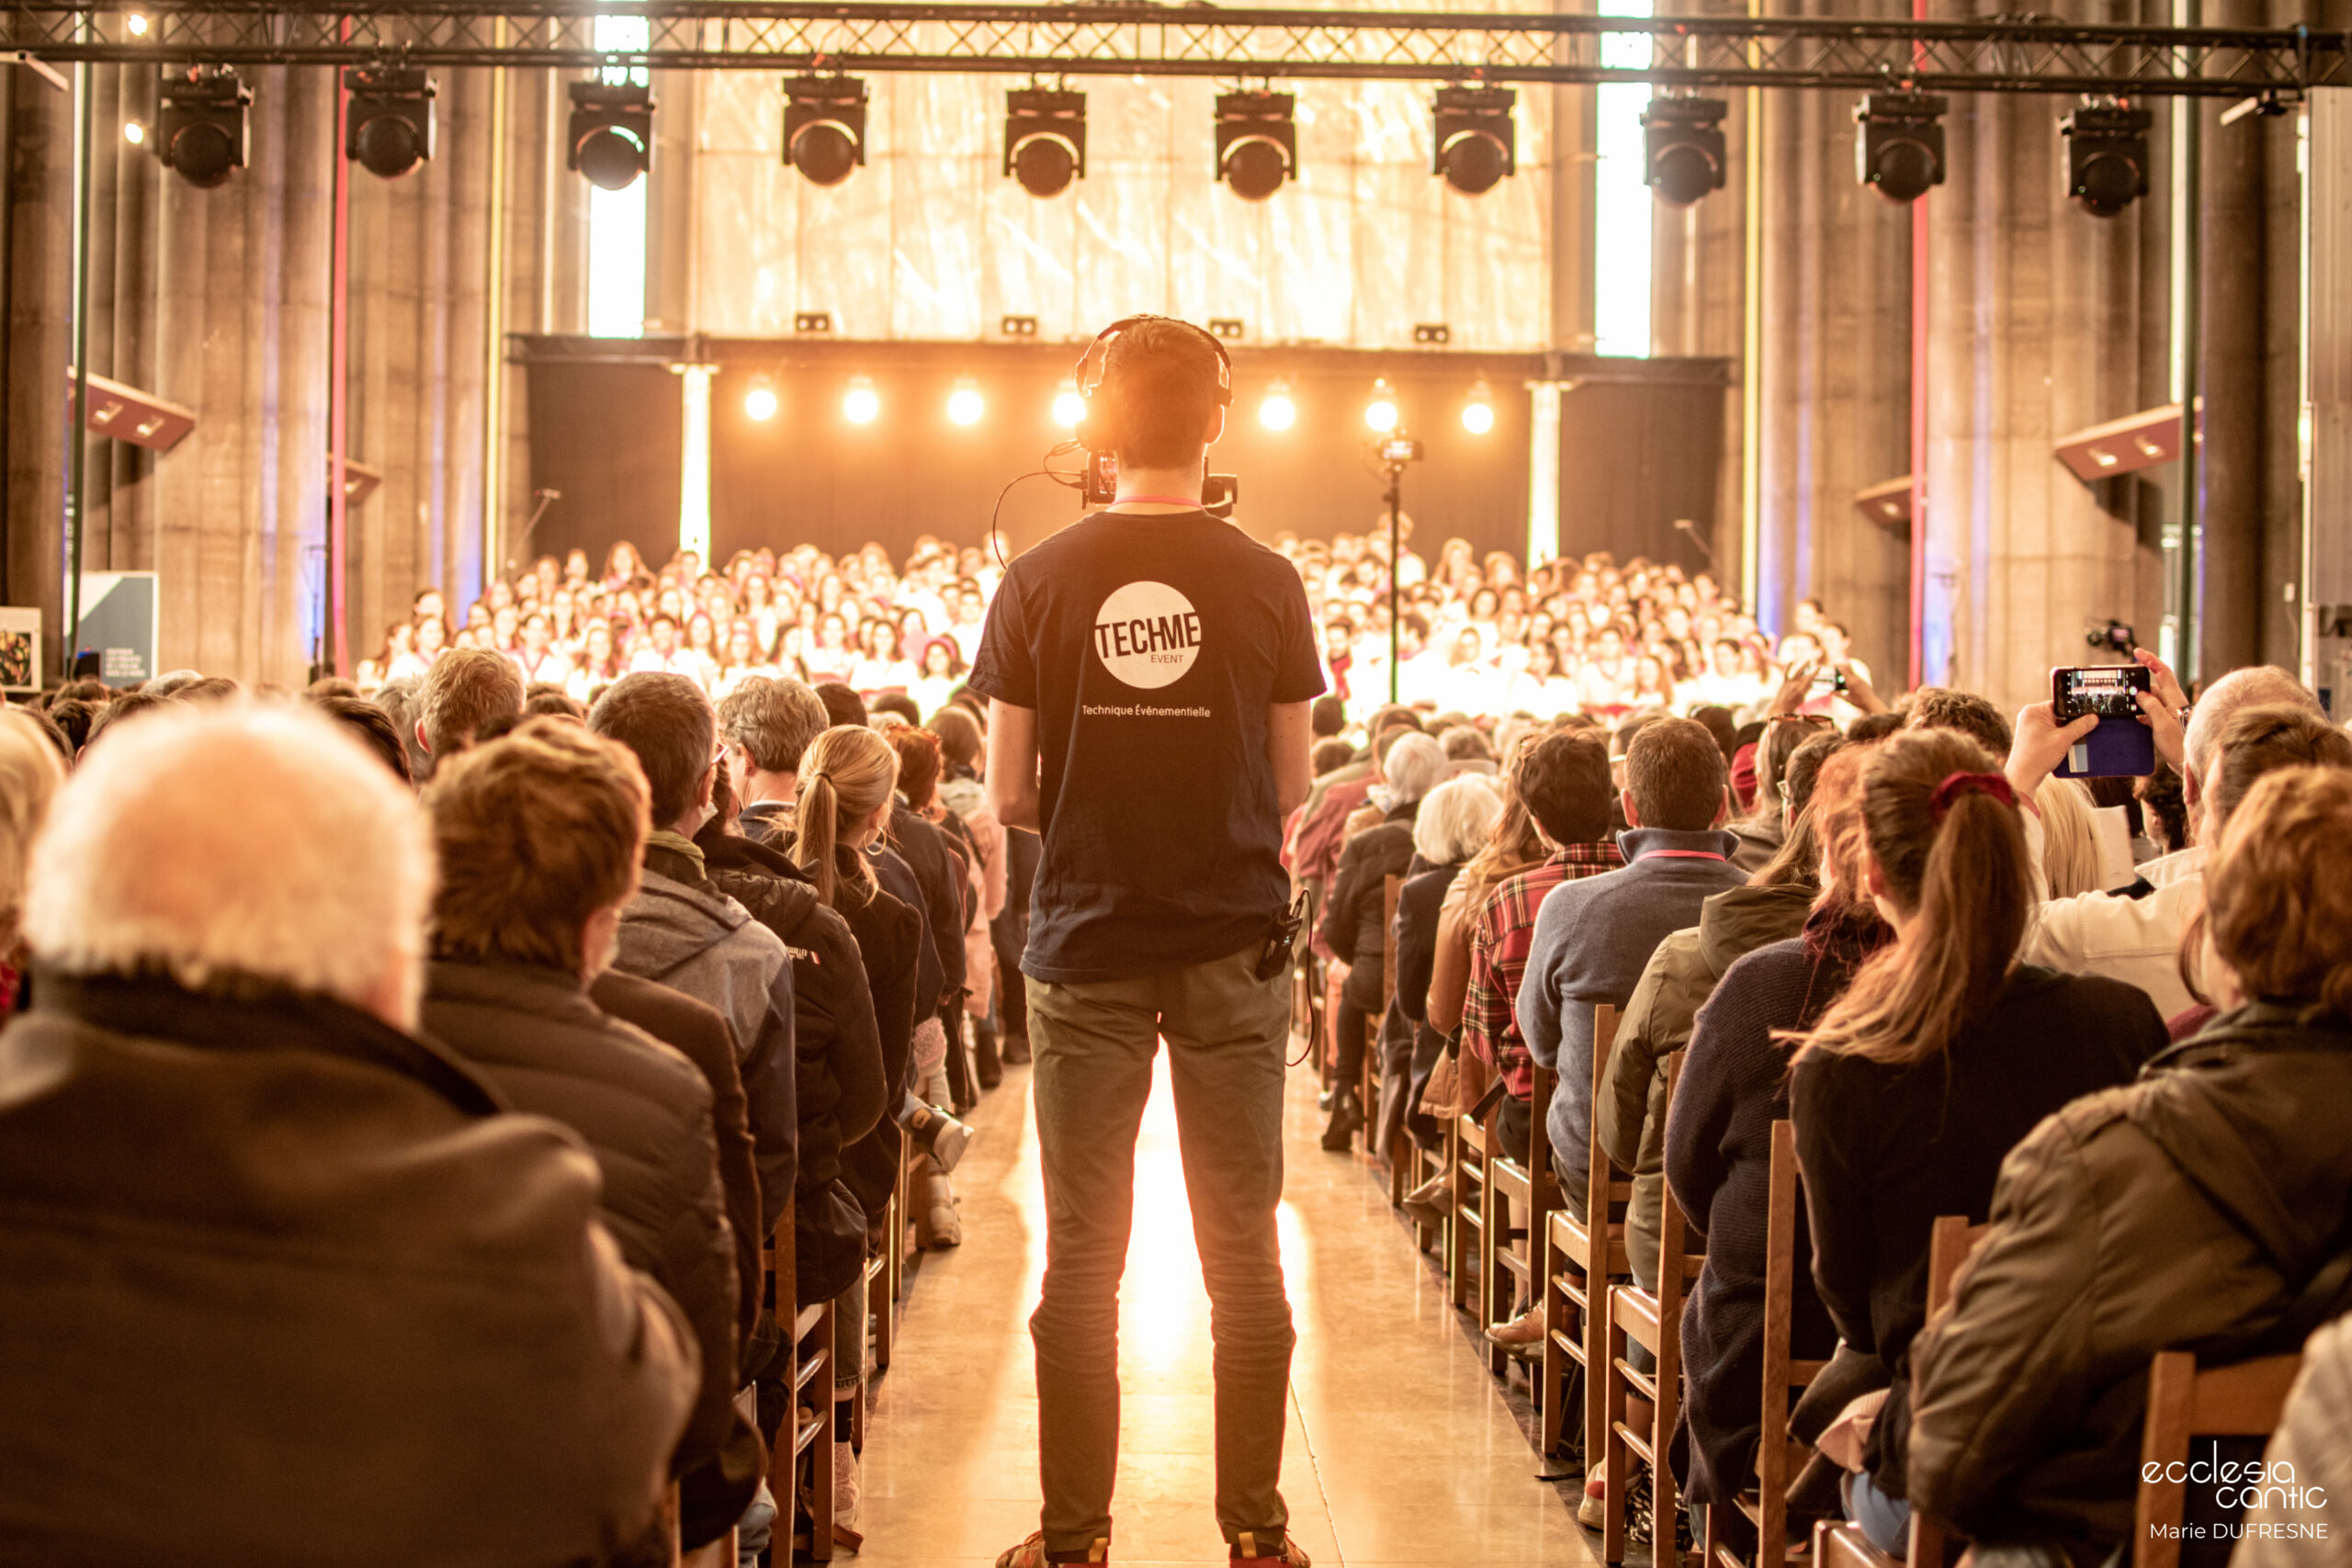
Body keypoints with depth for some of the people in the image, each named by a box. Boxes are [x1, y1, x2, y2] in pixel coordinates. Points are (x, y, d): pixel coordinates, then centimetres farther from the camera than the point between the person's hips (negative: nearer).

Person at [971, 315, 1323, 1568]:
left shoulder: (1039, 582, -5)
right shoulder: (1267, 583, -5)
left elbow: (1007, 797, -2)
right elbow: (1293, 786, 2)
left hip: (1087, 951, 0)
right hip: (1235, 948, 0)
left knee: (1082, 1257, 7)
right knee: (1244, 1253, 9)